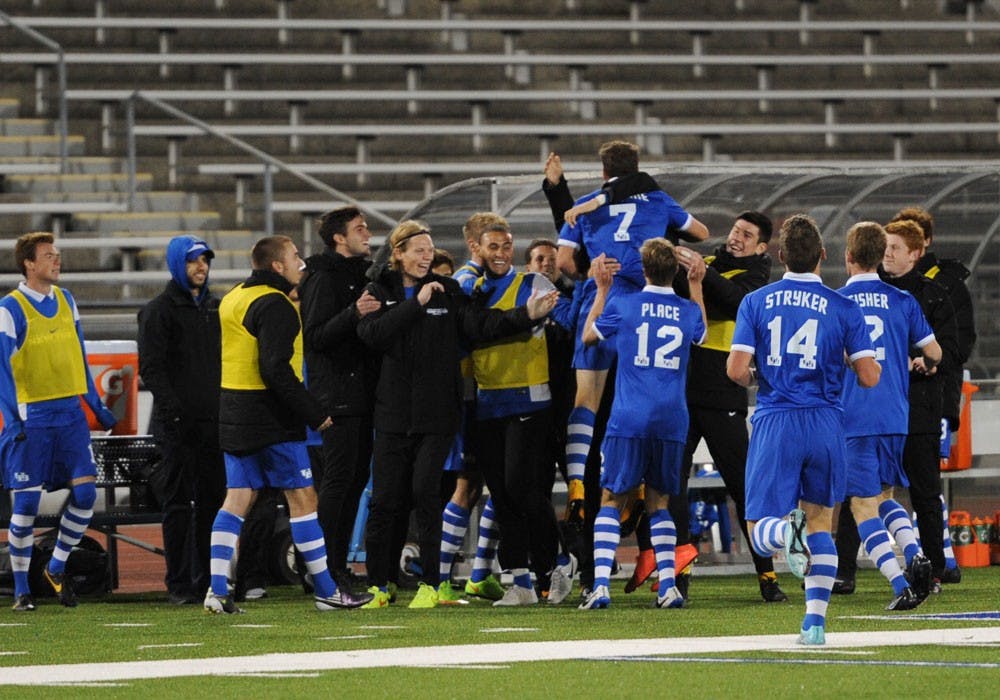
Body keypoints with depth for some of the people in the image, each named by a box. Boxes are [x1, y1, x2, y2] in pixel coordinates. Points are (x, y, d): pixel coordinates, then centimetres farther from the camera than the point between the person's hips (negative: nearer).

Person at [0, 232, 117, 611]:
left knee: (85, 491, -4)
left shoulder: (65, 301, 11)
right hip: (32, 415, -5)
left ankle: (57, 568, 15)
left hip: (70, 411, 5)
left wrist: (96, 404, 19)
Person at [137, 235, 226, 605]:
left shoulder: (215, 307, 17)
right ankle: (179, 584, -1)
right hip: (179, 423, -6)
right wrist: (173, 411, -18)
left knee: (214, 498, 6)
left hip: (215, 421, 6)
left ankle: (208, 578, 13)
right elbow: (151, 368, -9)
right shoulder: (159, 310, -3)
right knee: (179, 502, -4)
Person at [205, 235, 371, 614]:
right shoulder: (274, 305, -15)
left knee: (237, 498, 6)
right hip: (271, 419, -9)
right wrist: (315, 414, -18)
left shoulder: (233, 299, 15)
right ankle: (327, 590, 2)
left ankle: (217, 590, -2)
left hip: (234, 414, 9)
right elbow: (276, 369, -22)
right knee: (302, 497, -2)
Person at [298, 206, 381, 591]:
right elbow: (315, 337, -18)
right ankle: (324, 568, -8)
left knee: (356, 477, 9)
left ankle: (338, 565, 14)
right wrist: (354, 313, -28)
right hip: (337, 396, -9)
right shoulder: (324, 279, -10)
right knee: (339, 477, -10)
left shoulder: (362, 274, 18)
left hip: (361, 394, 9)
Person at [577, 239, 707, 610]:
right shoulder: (689, 311, 4)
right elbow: (701, 335, 30)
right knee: (658, 502, 13)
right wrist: (696, 287, 36)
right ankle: (668, 587, 3)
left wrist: (602, 289, 24)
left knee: (611, 500, 4)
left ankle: (600, 584, -8)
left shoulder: (622, 305, -4)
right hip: (672, 421, 3)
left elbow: (588, 335, 15)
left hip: (629, 419, -3)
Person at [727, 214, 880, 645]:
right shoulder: (843, 309, 2)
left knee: (760, 532, 4)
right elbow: (869, 377, -1)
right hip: (824, 424, 1)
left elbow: (736, 370, -5)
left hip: (775, 422, -1)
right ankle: (815, 621, 6)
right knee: (820, 522, 16)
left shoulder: (755, 302, 3)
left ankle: (786, 530, -34)